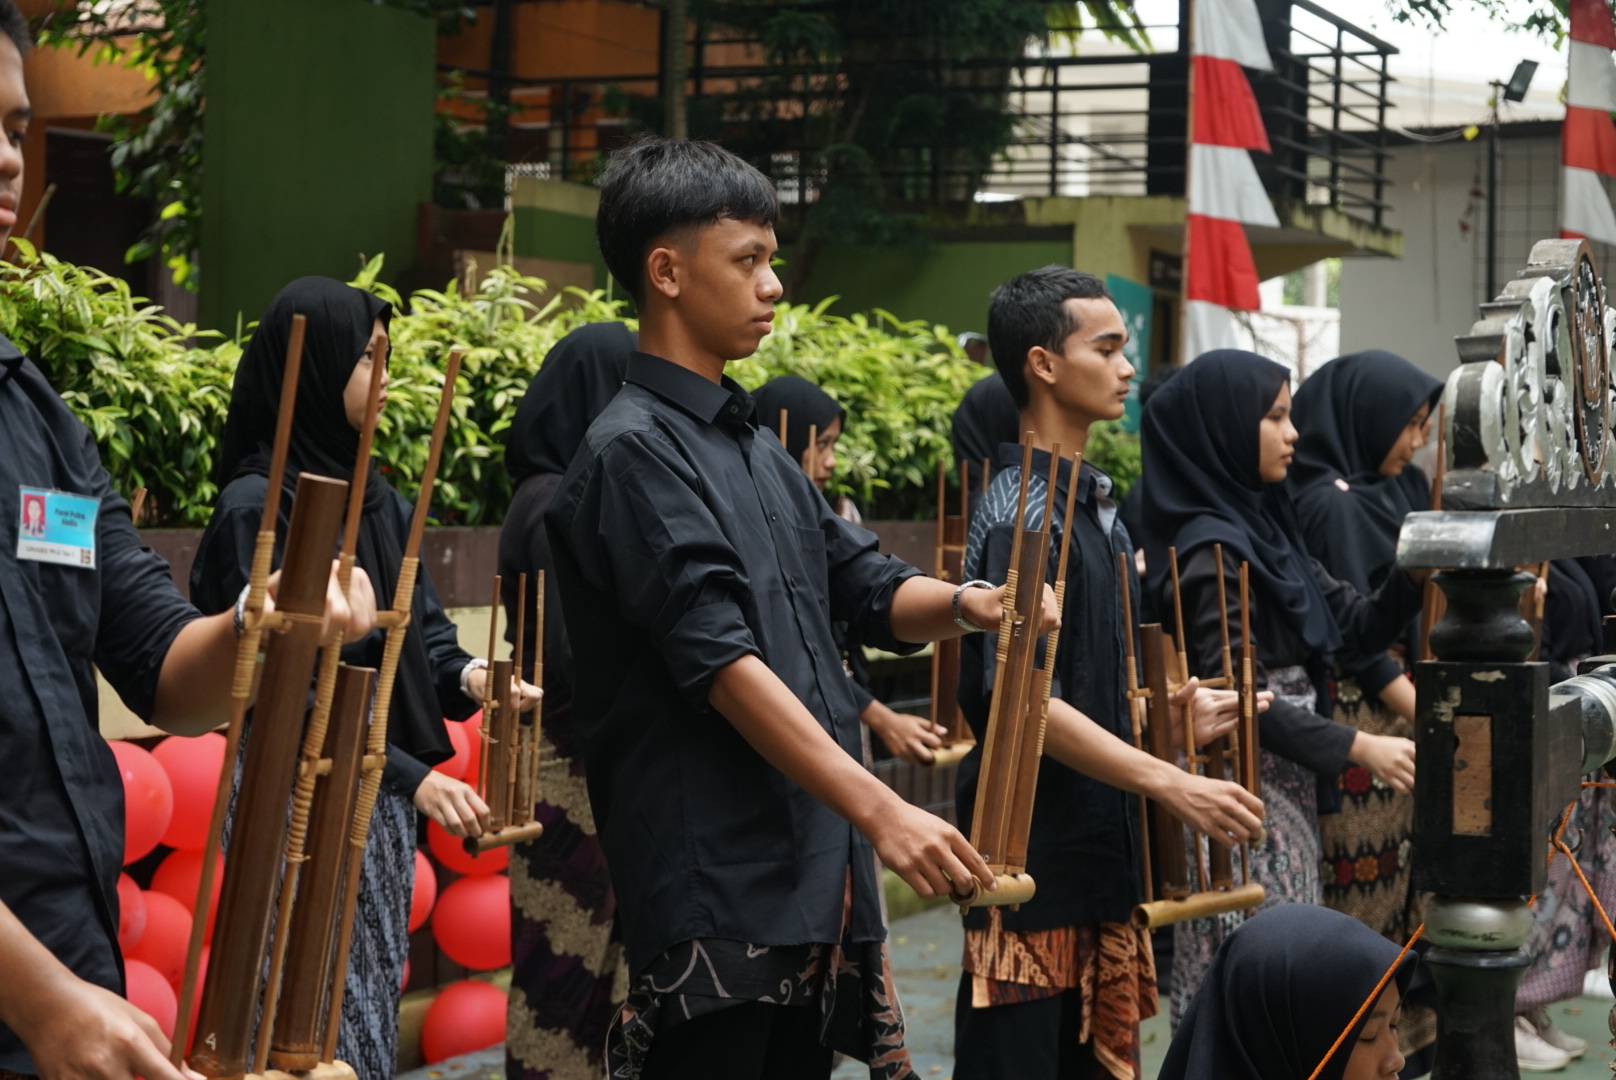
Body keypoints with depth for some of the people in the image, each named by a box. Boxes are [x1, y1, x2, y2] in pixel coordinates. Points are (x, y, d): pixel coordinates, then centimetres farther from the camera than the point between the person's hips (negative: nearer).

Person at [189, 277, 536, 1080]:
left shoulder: (382, 500, 10)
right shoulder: (257, 505, -13)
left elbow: (421, 631, 9)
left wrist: (465, 676, -15)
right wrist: (413, 776, -22)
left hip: (381, 799, 8)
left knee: (376, 1014, 12)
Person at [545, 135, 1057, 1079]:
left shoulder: (754, 448, 18)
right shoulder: (636, 452, -11)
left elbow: (871, 589, 17)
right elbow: (721, 662, -20)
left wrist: (964, 605, -6)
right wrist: (881, 812, -27)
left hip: (813, 875, 9)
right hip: (716, 886, -9)